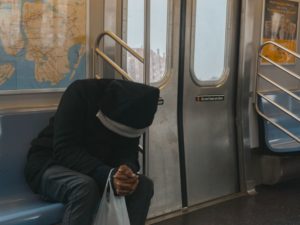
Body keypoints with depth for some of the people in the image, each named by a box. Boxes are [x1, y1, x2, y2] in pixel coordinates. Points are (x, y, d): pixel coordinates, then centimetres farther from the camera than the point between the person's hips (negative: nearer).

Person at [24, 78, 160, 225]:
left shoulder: (131, 109, -10)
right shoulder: (80, 93, -26)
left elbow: (128, 151, -9)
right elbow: (64, 151, -30)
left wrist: (127, 169, -34)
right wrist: (108, 175, -42)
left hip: (95, 168, 5)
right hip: (51, 164, -5)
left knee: (143, 185, -18)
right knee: (85, 187, -37)